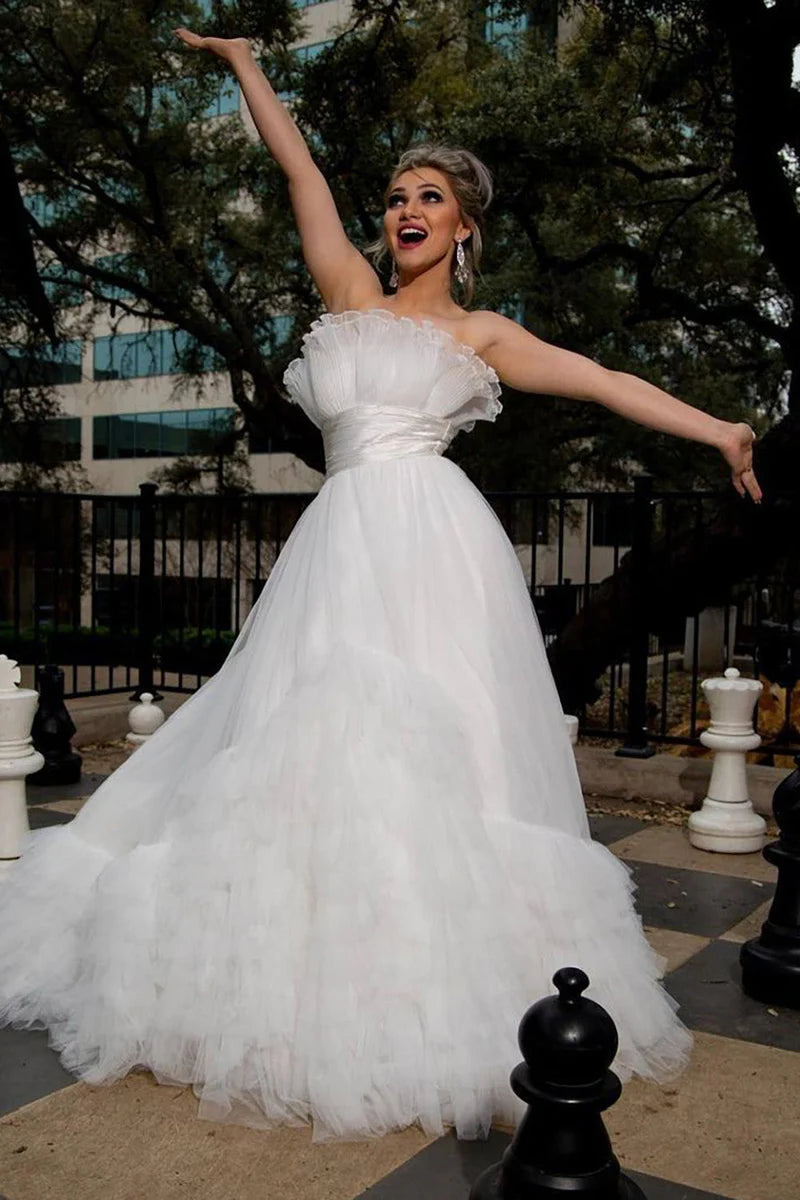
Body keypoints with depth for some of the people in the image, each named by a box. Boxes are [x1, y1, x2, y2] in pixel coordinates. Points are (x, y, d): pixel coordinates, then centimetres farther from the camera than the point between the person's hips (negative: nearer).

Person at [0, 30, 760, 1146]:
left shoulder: (480, 332, 16)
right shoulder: (351, 292, 22)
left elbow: (601, 379, 9)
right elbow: (299, 167, 24)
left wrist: (719, 430, 3)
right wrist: (243, 60, 30)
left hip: (431, 538, -3)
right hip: (343, 542, 3)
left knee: (432, 750, -9)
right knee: (319, 746, -2)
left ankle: (439, 994, -2)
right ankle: (320, 984, 8)